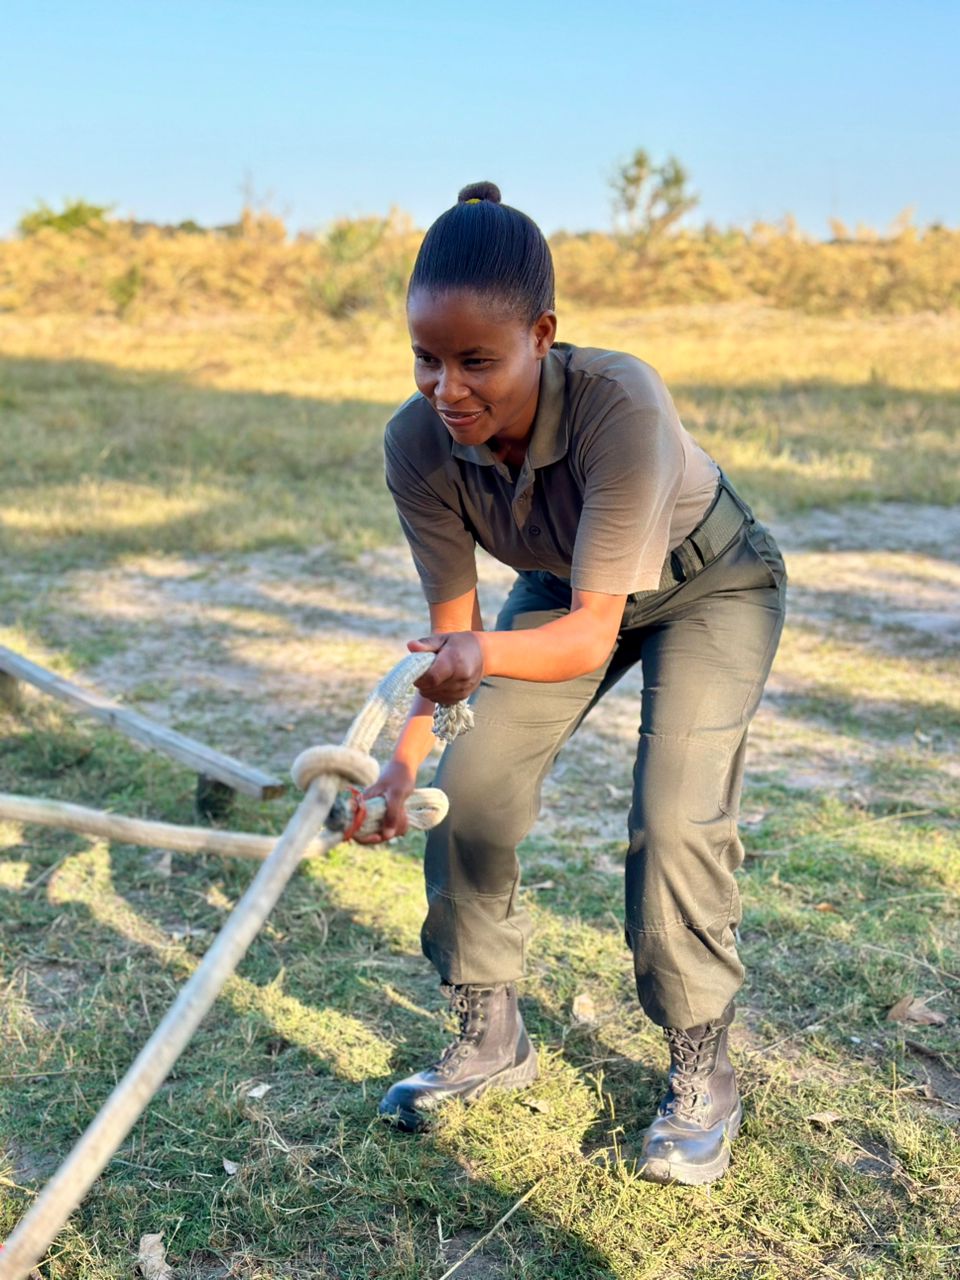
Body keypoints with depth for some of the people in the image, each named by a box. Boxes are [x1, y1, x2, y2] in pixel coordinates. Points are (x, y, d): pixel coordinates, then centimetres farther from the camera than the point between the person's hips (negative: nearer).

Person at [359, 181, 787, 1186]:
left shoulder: (620, 403, -41)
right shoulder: (417, 443, -26)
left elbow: (594, 632, -39)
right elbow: (449, 629, -19)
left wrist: (486, 653, -59)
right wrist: (403, 755, -35)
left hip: (710, 585, -4)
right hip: (565, 586, 5)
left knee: (674, 818, -18)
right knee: (467, 787, -4)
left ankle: (701, 1074, 5)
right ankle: (492, 1039, 16)